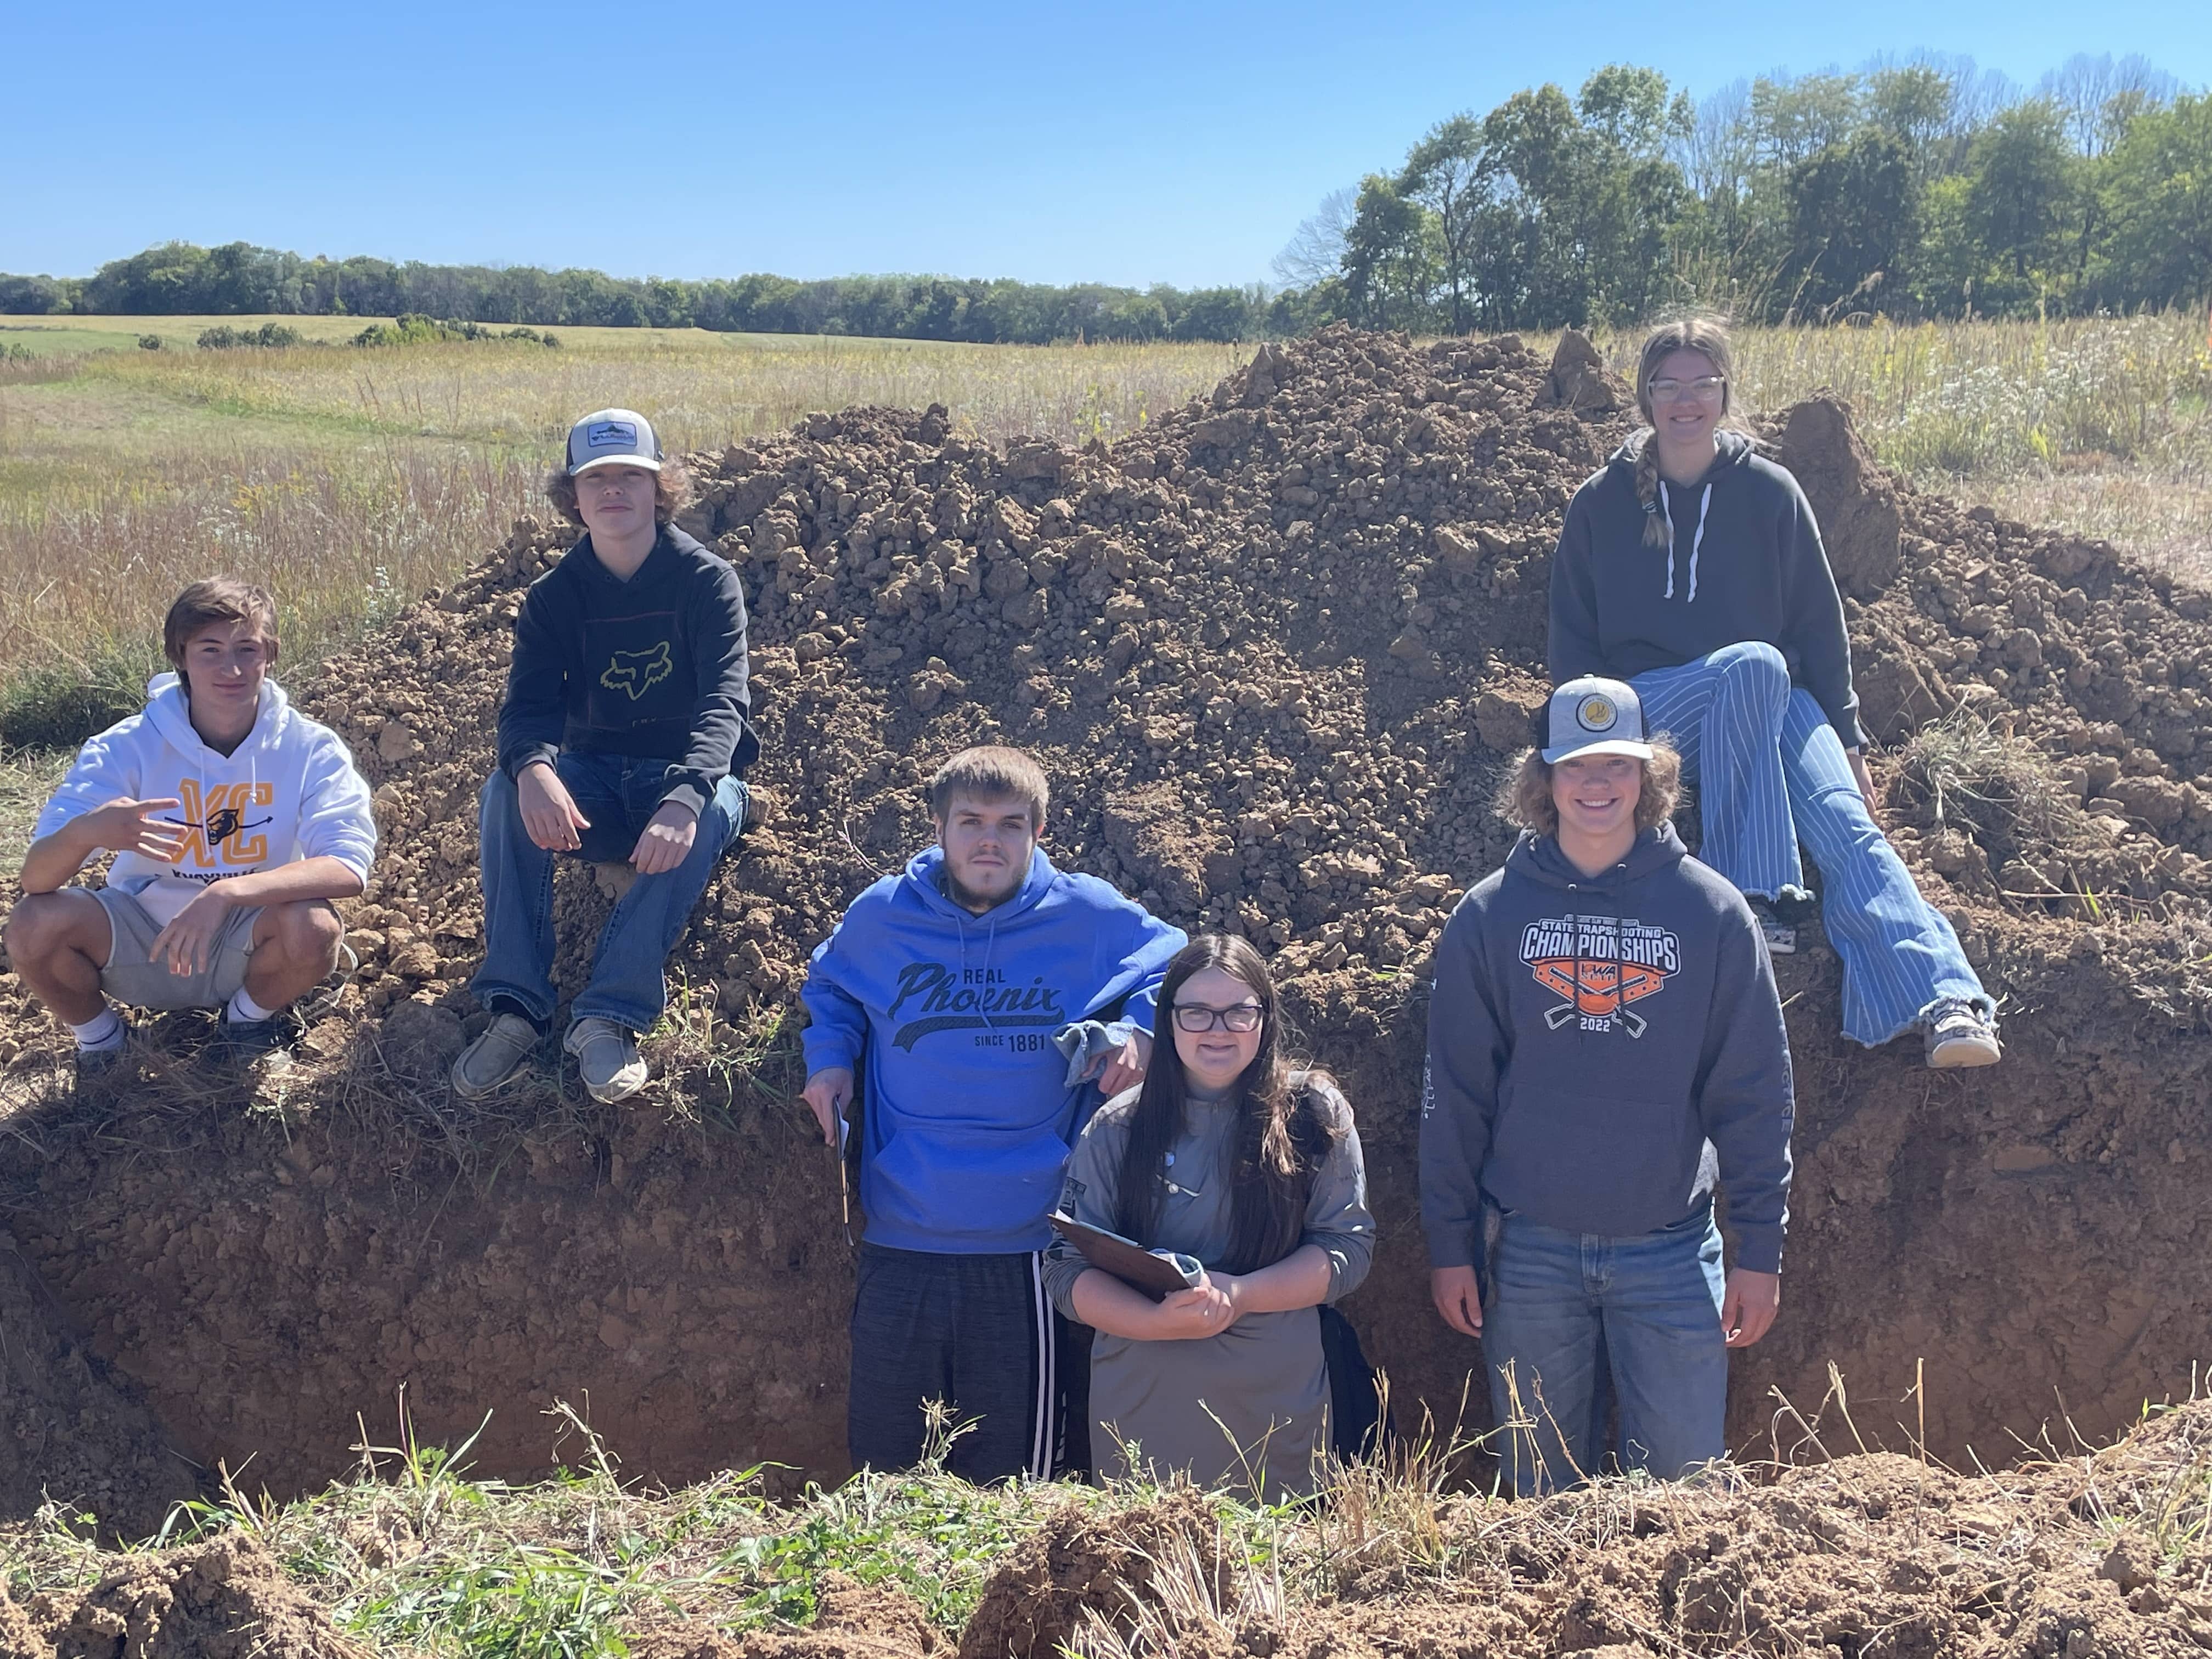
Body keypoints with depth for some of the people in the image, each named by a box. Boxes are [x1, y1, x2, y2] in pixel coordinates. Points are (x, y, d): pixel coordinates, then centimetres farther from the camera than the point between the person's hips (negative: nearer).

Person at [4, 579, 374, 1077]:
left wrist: (228, 893, -42)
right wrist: (85, 831, -46)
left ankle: (250, 1018, 3)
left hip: (245, 944, -1)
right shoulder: (129, 746, -16)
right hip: (141, 946, 1)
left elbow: (350, 868, -28)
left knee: (313, 926, -33)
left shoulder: (309, 749, -16)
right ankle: (97, 1032, 7)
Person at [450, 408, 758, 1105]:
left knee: (711, 813, -38)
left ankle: (610, 1015, -37)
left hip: (688, 777, -2)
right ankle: (515, 1006, -30)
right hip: (596, 784, 3)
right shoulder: (554, 595, 0)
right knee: (506, 789, -28)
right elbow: (527, 706, -13)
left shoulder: (706, 580, -9)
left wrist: (686, 797, -44)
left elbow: (723, 700, -23)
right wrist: (534, 768, -40)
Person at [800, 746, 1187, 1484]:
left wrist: (1142, 1031, -4)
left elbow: (1177, 970, 14)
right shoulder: (880, 916, 3)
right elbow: (829, 988, 24)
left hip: (1027, 1255, -1)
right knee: (883, 1474, 11)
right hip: (900, 1248, 2)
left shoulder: (1091, 917, -1)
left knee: (1011, 1479, 7)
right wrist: (829, 1056, 6)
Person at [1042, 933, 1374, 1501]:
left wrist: (1239, 1295, -17)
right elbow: (1068, 1270, -1)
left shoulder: (1314, 1113, 1)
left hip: (1276, 1408, 0)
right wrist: (1161, 1321, -19)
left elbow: (1348, 1247, -2)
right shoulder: (1117, 1129, 2)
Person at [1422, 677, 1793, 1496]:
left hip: (1671, 1248, -1)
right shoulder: (1489, 915, 2)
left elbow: (1755, 1093, 2)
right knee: (1542, 1486, 10)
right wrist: (1449, 1244, 1)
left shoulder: (1711, 912, 1)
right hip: (1529, 1249, 1)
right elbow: (1454, 1092, 4)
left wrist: (1761, 1248, -1)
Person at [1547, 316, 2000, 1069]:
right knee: (1755, 664, -35)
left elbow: (1818, 621, 12)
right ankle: (1753, 894, -39)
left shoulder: (1769, 491, 9)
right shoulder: (1601, 503, 7)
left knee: (1844, 820, -28)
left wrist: (1845, 736, 7)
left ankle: (1947, 1005, -44)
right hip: (1648, 708, -1)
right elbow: (1571, 639, 9)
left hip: (1772, 706, 2)